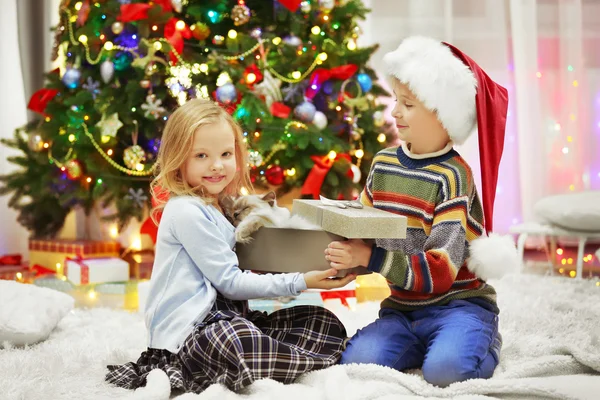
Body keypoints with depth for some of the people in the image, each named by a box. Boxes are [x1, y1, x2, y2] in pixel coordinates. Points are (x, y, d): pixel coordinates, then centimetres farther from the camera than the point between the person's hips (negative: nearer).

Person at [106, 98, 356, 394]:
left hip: (225, 318, 10)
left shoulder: (216, 208, 18)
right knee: (245, 342, -43)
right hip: (187, 332, -10)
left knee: (327, 324, -1)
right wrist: (299, 283, -13)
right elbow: (229, 283, -13)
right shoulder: (186, 212, -12)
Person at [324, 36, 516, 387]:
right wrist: (340, 247, -8)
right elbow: (361, 228, 15)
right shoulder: (383, 163, 5)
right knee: (357, 361, -21)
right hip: (402, 308, 5)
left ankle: (482, 344, 4)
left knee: (445, 370, -32)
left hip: (457, 303, -5)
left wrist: (369, 257, -29)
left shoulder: (451, 176, -15)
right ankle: (427, 345, 7)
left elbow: (440, 271, -21)